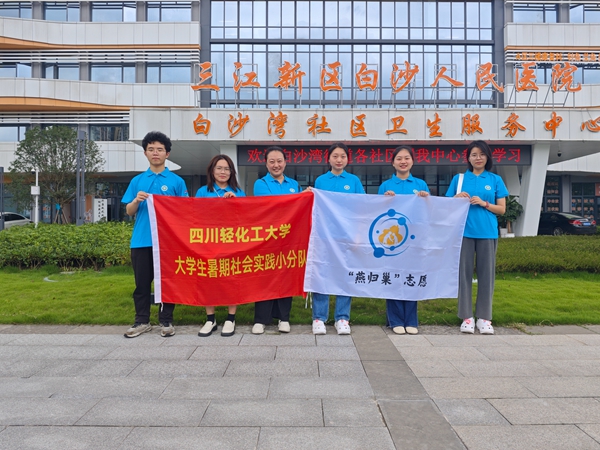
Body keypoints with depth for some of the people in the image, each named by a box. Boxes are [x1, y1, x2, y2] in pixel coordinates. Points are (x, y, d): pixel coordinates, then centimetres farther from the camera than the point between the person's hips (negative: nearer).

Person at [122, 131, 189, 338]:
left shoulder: (177, 181, 3)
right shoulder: (137, 180, 11)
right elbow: (129, 212, 9)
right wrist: (137, 200, -11)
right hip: (141, 240, 3)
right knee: (142, 283, 9)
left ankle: (166, 321, 16)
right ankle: (142, 321, 21)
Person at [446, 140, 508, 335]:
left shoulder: (495, 180, 8)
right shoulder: (459, 178, 8)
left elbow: (502, 209, 6)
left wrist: (483, 203, -10)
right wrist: (457, 198, -9)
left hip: (487, 233, 0)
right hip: (464, 232, 0)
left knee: (486, 273, 3)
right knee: (464, 272, 1)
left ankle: (484, 317, 11)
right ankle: (467, 317, 8)